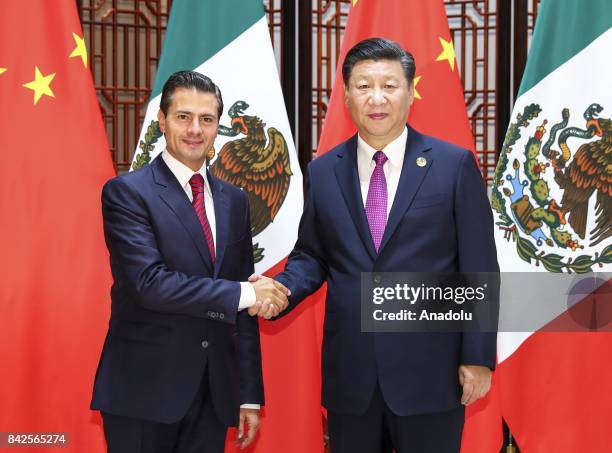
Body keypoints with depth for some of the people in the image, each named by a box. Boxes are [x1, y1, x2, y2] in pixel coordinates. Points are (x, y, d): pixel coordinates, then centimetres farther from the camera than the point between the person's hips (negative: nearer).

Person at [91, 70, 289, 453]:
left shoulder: (234, 200, 11)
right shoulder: (127, 192, -6)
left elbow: (243, 308, 11)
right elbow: (149, 283, -19)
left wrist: (250, 395, 9)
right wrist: (243, 294, -15)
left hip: (214, 392, 5)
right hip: (145, 391, -5)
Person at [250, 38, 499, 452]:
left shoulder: (455, 165, -3)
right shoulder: (323, 171, 6)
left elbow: (478, 269, -3)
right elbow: (311, 256, 12)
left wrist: (478, 357, -5)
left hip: (429, 368, -2)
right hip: (349, 370, 3)